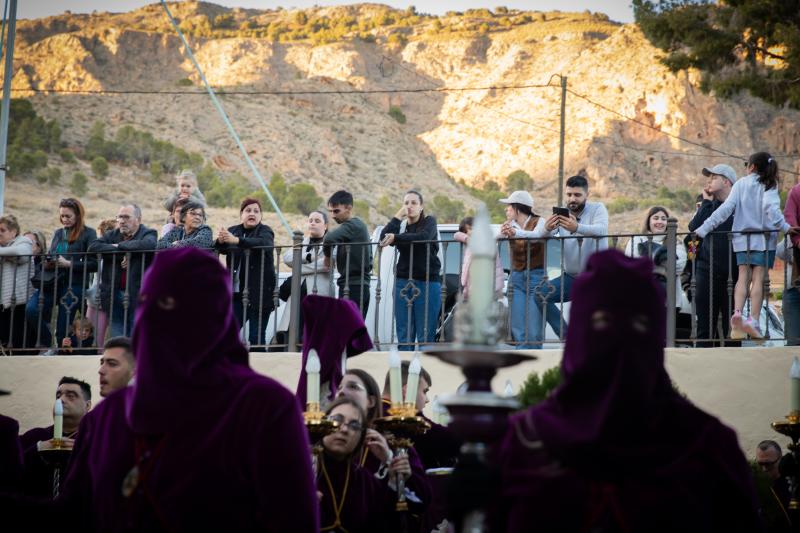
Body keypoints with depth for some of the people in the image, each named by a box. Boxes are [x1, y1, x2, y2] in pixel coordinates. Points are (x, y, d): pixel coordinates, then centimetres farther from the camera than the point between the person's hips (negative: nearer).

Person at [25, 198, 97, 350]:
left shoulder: (88, 234, 2)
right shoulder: (58, 233, 19)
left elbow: (94, 264, -6)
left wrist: (68, 264, -13)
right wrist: (47, 263, 4)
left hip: (73, 284, -5)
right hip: (51, 282, 5)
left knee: (62, 329, -4)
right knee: (31, 310, -18)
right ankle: (48, 345, 3)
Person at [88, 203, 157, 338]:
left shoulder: (148, 234, 2)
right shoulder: (113, 235, 15)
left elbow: (148, 245, -23)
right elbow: (93, 247, -2)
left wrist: (119, 246, -10)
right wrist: (122, 253, -12)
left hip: (138, 296, -4)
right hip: (115, 296, 4)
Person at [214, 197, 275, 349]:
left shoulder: (265, 231, 2)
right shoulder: (233, 231, 15)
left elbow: (264, 243, -20)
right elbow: (222, 249, 0)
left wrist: (237, 240, -33)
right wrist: (220, 240, -24)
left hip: (259, 293, -4)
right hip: (237, 293, 4)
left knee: (256, 337, -7)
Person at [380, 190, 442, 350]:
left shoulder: (429, 221, 4)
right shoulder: (401, 225, 14)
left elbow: (423, 236, -19)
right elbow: (384, 238, -5)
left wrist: (395, 237, -22)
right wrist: (398, 216, -5)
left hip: (428, 283, -4)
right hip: (403, 282, 4)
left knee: (425, 337, -7)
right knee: (404, 336, 2)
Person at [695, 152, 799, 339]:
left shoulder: (740, 184, 6)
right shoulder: (769, 186, 1)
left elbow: (726, 208, -1)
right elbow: (771, 208, -16)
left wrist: (703, 229, 0)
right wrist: (784, 227, -20)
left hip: (742, 238, 2)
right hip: (763, 238, -2)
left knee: (743, 277, 3)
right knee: (758, 278, -3)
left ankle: (737, 313, -18)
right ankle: (753, 320, -14)